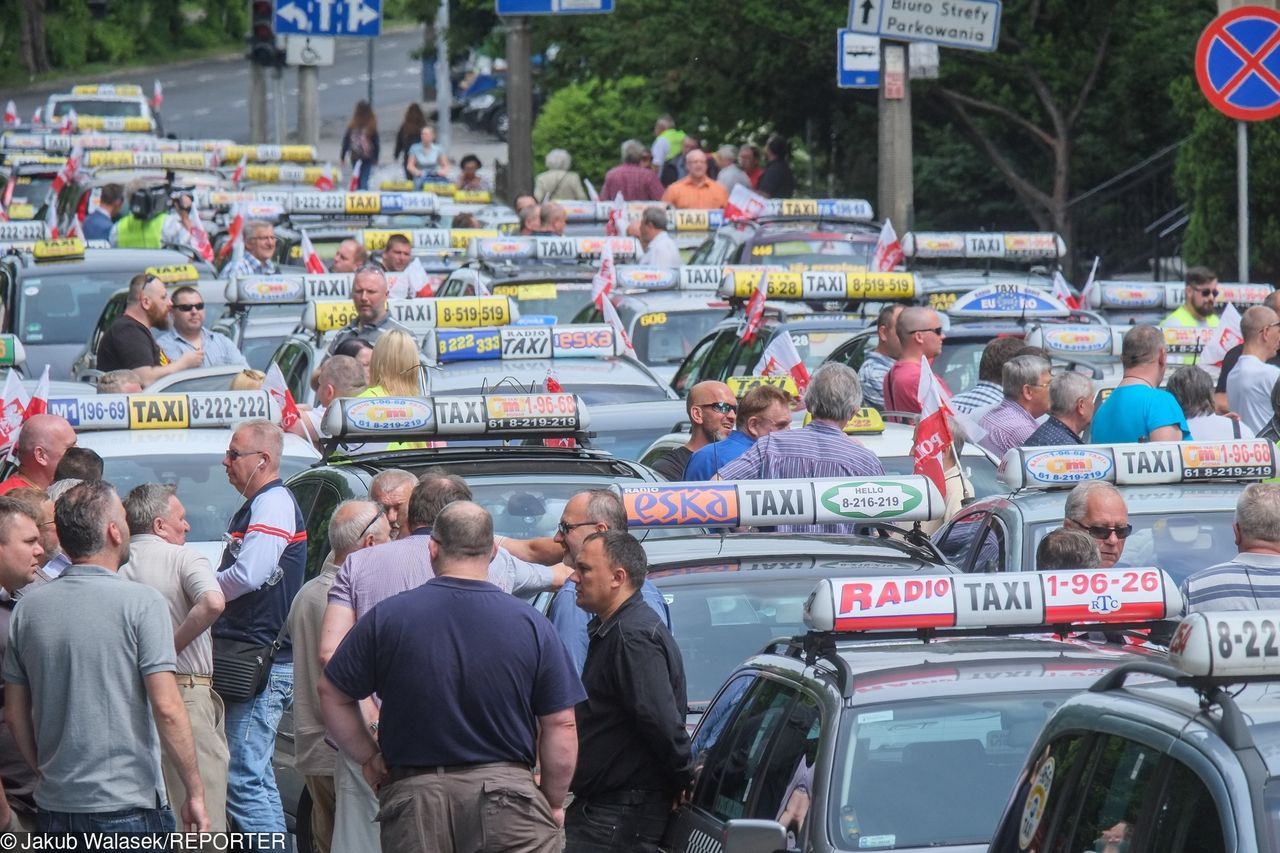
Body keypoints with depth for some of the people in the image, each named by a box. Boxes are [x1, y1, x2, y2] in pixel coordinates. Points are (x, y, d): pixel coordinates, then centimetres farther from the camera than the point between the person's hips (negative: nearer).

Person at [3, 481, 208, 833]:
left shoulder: (29, 608, 5)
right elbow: (166, 708, -15)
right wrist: (195, 791, -7)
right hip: (128, 806, -5)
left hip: (54, 806, 5)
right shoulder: (142, 603, -10)